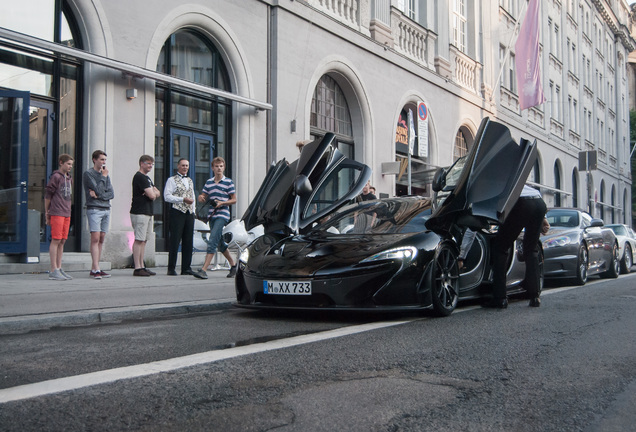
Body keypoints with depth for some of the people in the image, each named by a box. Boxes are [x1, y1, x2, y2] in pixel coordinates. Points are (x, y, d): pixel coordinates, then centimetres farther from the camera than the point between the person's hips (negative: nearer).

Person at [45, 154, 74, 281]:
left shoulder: (69, 178, 18)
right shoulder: (55, 176, -5)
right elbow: (47, 195, -4)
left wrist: (68, 211, 15)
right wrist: (47, 214, -2)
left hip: (66, 214, 7)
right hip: (56, 213, -7)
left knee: (62, 241, 7)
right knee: (56, 240, -6)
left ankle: (59, 269, 11)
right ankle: (53, 271, -4)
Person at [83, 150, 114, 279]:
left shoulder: (105, 174, 17)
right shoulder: (88, 173, -1)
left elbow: (111, 194, 9)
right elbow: (99, 190, -13)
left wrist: (98, 195, -6)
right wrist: (103, 177, -3)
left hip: (106, 210, 6)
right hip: (94, 209, -6)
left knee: (101, 240, 4)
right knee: (95, 239, -12)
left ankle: (94, 269, 8)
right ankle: (96, 270, -15)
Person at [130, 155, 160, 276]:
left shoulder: (147, 178, 21)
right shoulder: (139, 177, -11)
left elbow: (157, 194, 15)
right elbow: (151, 195, -17)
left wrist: (154, 193, -6)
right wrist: (154, 193, 5)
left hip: (148, 213, 10)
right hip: (139, 213, -10)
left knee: (144, 240, 10)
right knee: (139, 240, -9)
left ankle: (141, 267, 13)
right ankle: (137, 268, -9)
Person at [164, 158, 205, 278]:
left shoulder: (190, 180, 20)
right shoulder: (172, 180, 0)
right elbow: (167, 196, -9)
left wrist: (193, 210, 15)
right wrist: (183, 199, -15)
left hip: (189, 213, 6)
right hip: (177, 212, -6)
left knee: (188, 241, 5)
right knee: (175, 241, -6)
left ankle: (186, 268, 10)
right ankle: (171, 268, 1)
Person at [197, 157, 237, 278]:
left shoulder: (228, 182, -1)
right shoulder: (209, 182, 14)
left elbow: (234, 200, 0)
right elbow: (203, 197, 20)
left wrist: (222, 203, -15)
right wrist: (201, 198, -4)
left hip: (222, 215, -6)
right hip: (212, 215, 6)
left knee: (212, 242, -16)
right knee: (220, 243, 13)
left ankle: (204, 269, -20)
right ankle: (233, 265, 29)